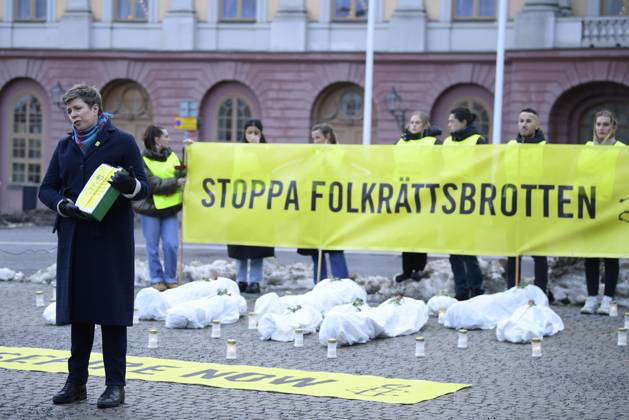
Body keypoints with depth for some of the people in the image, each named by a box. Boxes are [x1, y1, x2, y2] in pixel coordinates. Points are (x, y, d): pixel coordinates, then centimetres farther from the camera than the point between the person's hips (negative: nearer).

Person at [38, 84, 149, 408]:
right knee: (78, 310, 8)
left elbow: (144, 188, -2)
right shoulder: (65, 147, 14)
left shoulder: (122, 142, 0)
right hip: (74, 239, 5)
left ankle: (115, 385, 2)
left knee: (112, 312, -3)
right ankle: (76, 382, 15)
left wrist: (130, 184, -25)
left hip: (112, 239, -5)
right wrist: (64, 205, -9)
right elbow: (47, 189, 12)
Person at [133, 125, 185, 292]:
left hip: (169, 208, 4)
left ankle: (171, 279, 12)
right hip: (150, 208, -4)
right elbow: (153, 184, -16)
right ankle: (157, 279, 16)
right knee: (153, 247, 4)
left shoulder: (171, 155, 11)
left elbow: (181, 174, 12)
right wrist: (175, 182, -19)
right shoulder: (143, 160, -8)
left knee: (171, 245, -1)